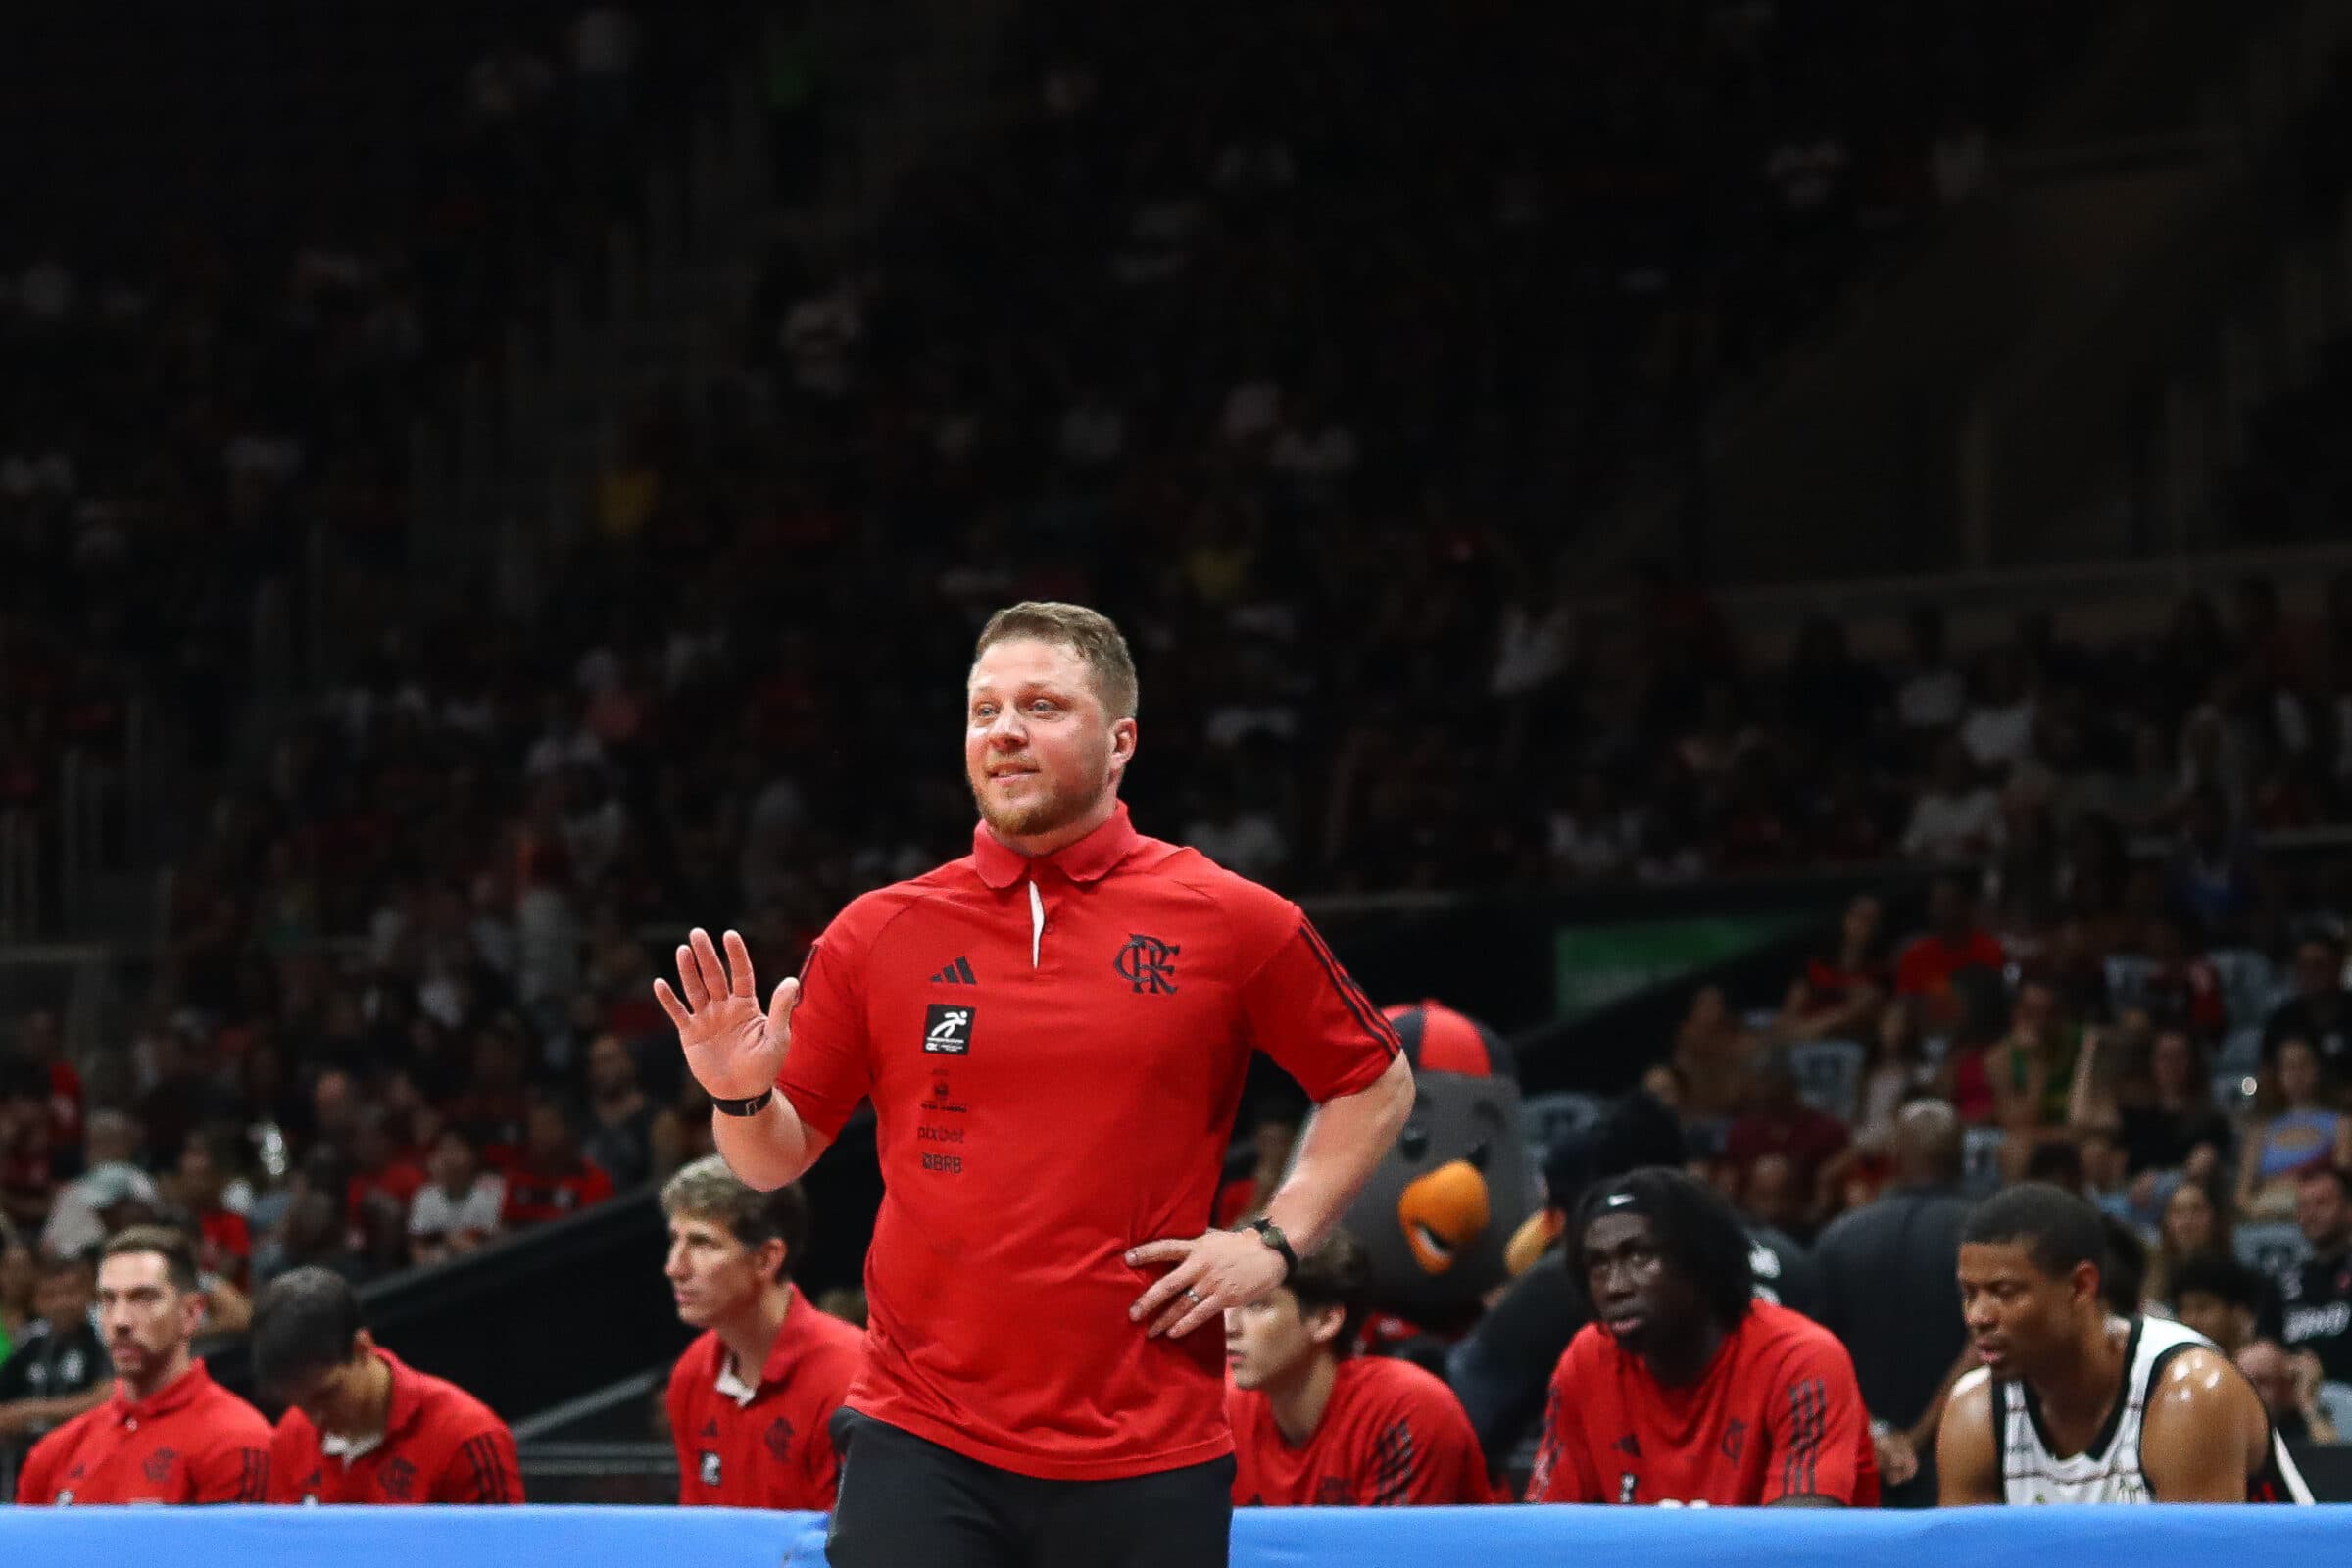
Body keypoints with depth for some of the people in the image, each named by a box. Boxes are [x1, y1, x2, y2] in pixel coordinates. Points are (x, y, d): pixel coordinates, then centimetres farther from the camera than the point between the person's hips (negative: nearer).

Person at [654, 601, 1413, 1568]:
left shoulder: (1235, 924, 2)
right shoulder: (876, 934, 6)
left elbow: (1376, 1084, 13)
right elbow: (782, 1156, 12)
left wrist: (1275, 1241, 2)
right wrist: (741, 1097, -10)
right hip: (920, 1449, 1)